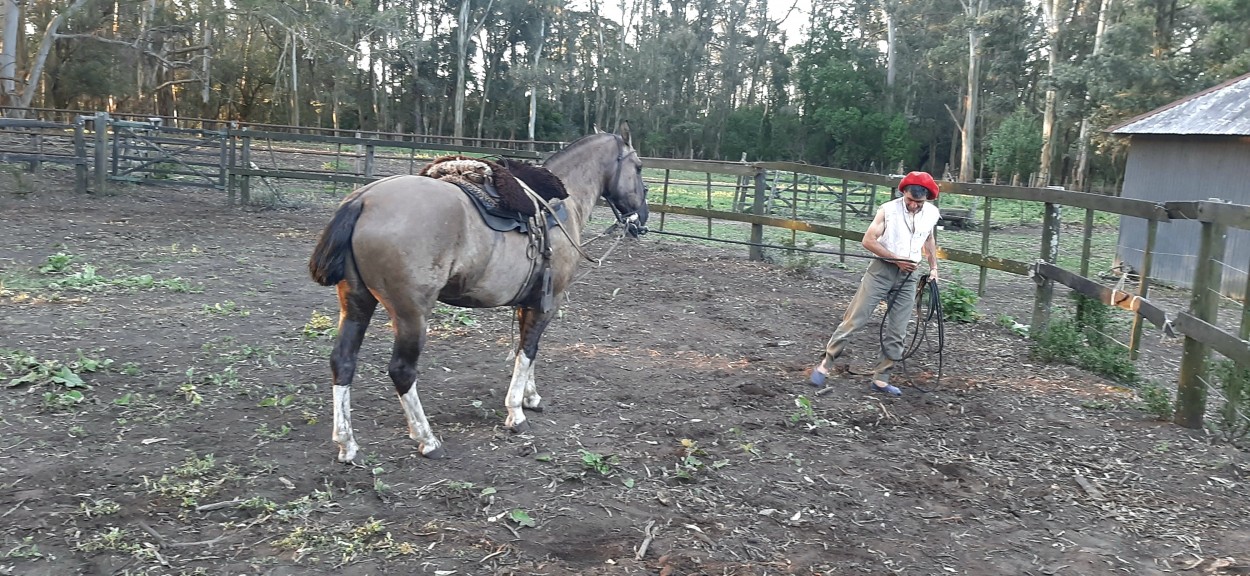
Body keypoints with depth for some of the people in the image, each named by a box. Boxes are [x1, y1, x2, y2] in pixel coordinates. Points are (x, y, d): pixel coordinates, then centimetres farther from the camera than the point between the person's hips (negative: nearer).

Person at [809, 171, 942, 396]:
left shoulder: (932, 214, 1)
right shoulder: (888, 210, -14)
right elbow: (868, 240, -14)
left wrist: (933, 267, 16)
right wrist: (896, 258, -17)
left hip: (908, 276, 4)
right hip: (881, 270, -4)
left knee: (896, 333, 5)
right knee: (853, 320, -5)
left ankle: (880, 379, 14)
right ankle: (825, 364, 5)